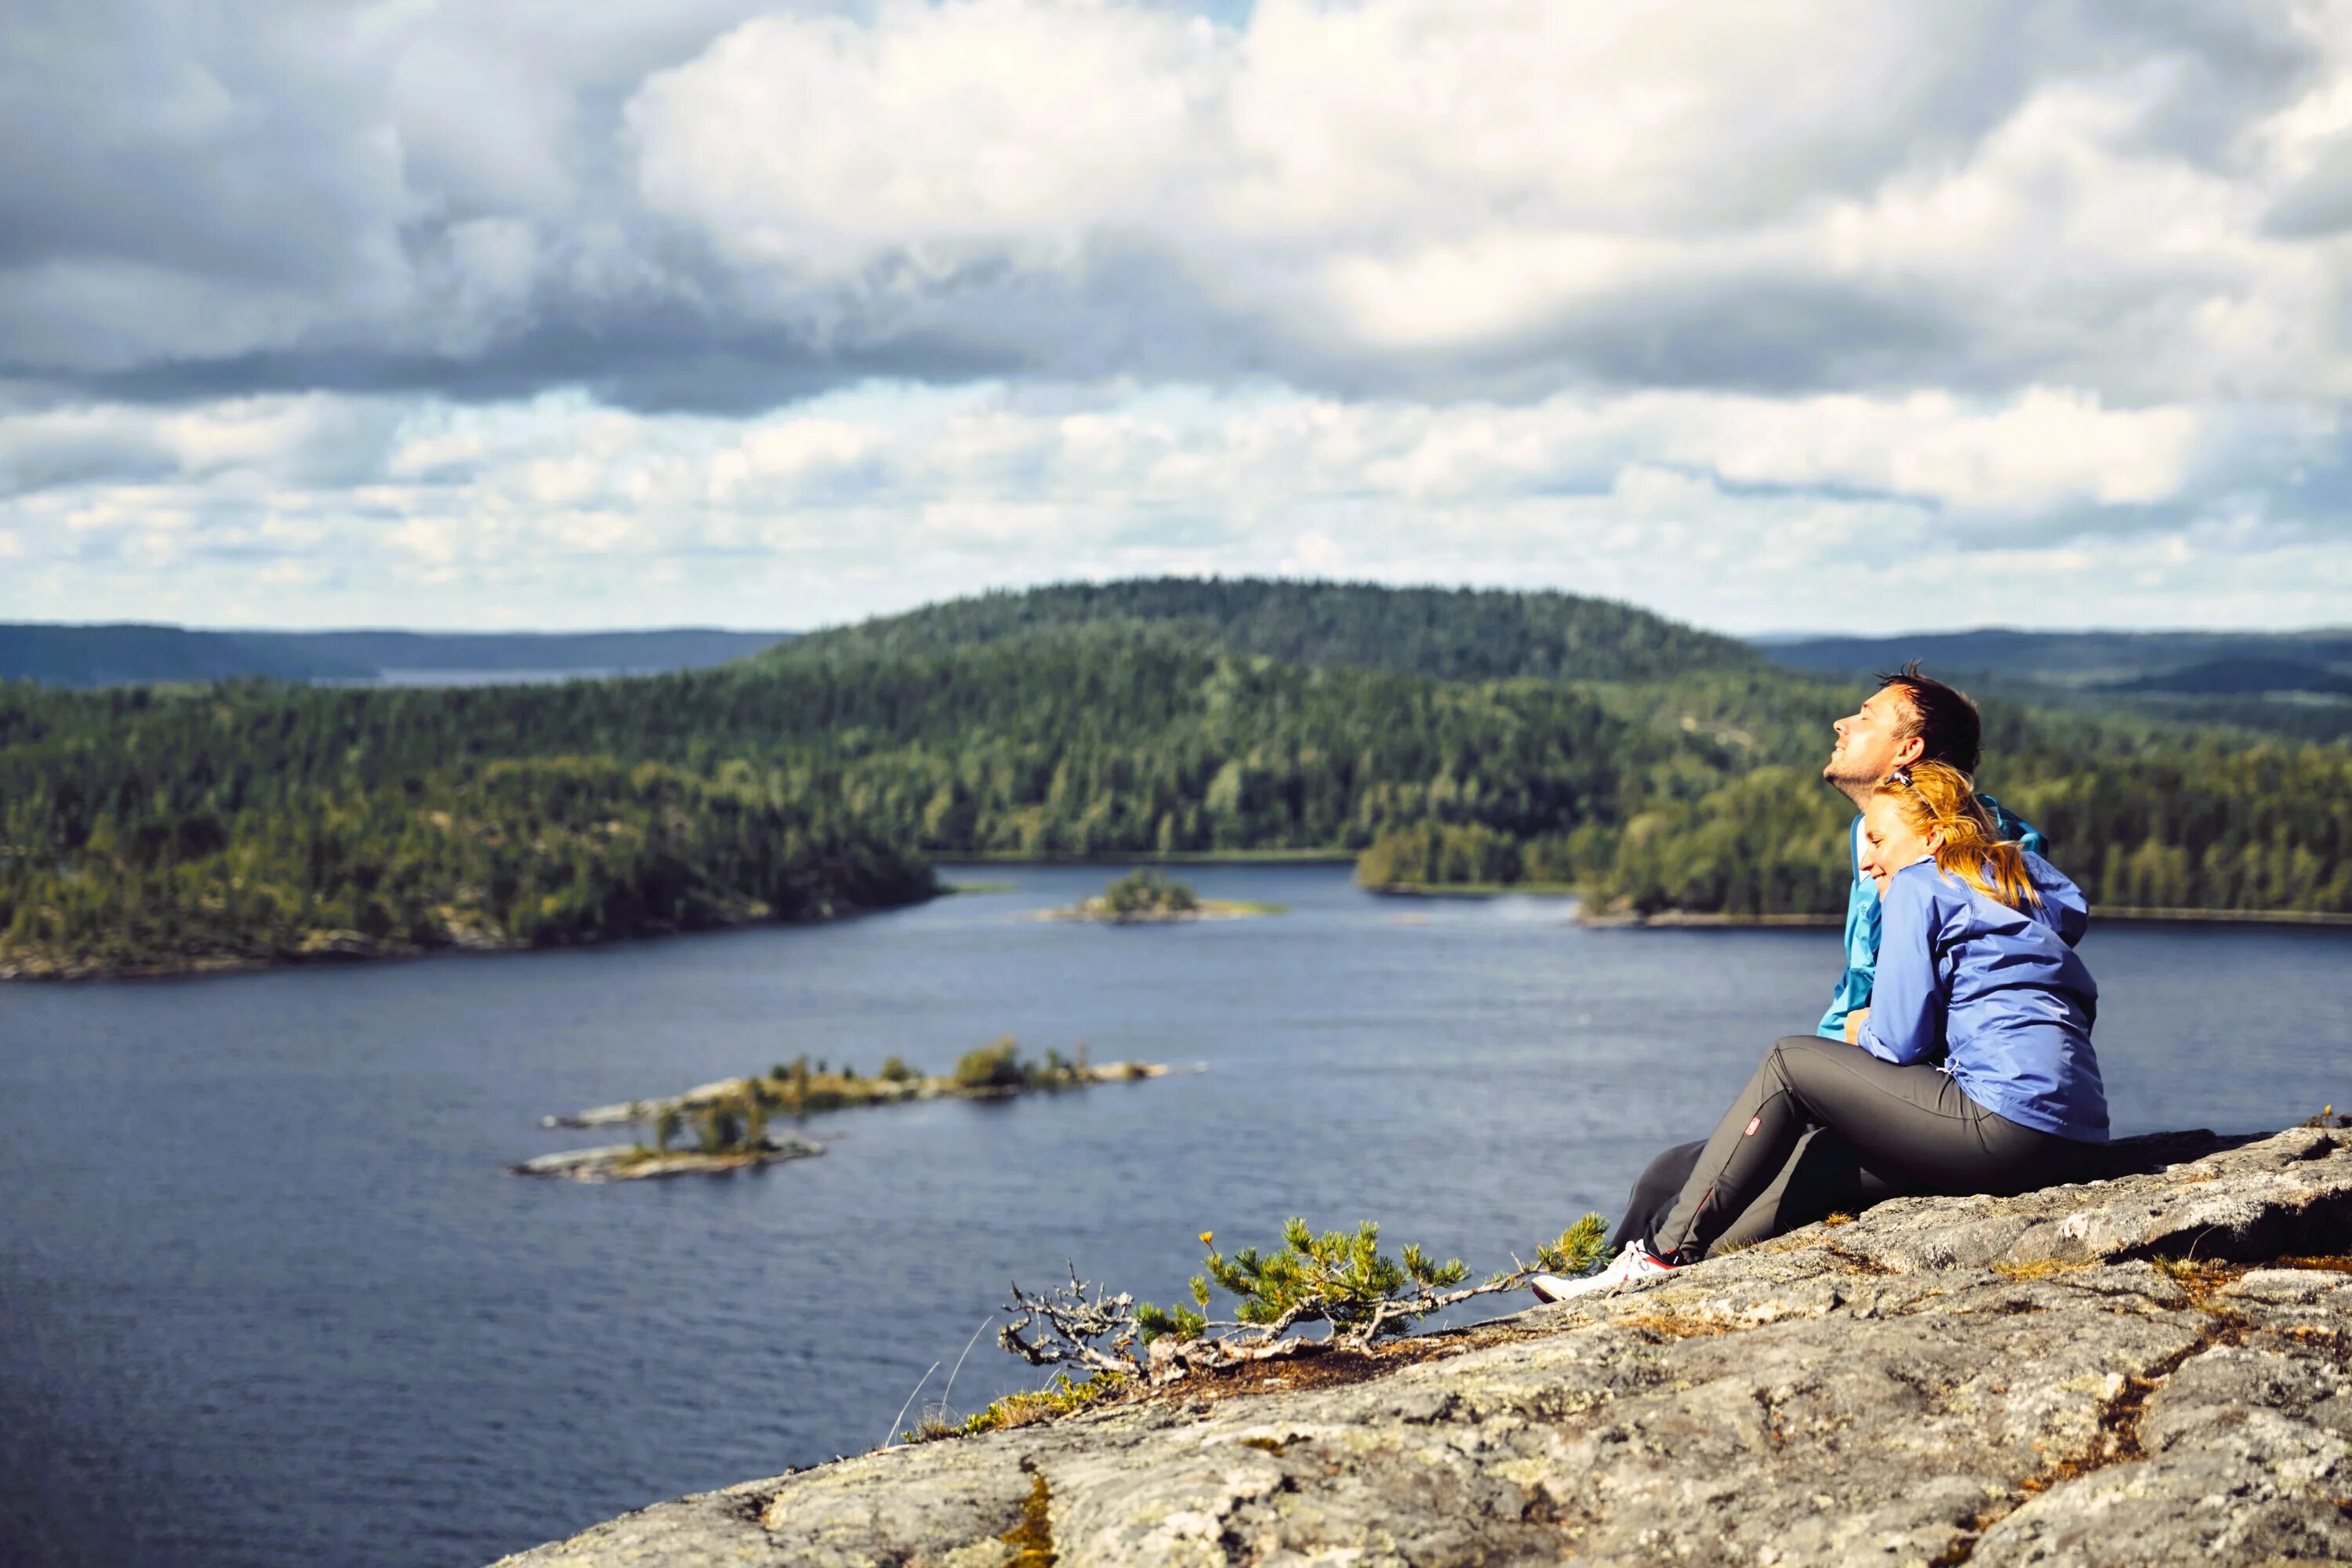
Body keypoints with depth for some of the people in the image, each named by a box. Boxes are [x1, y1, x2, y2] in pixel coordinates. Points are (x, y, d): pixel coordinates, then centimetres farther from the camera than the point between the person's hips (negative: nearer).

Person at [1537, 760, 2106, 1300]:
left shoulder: (1919, 885, 0)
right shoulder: (2016, 880, 25)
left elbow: (1898, 1042, -7)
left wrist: (1862, 1033, 17)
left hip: (2010, 1128, -9)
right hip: (2074, 1146, 9)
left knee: (1788, 1065, 4)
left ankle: (1664, 1254, 2)